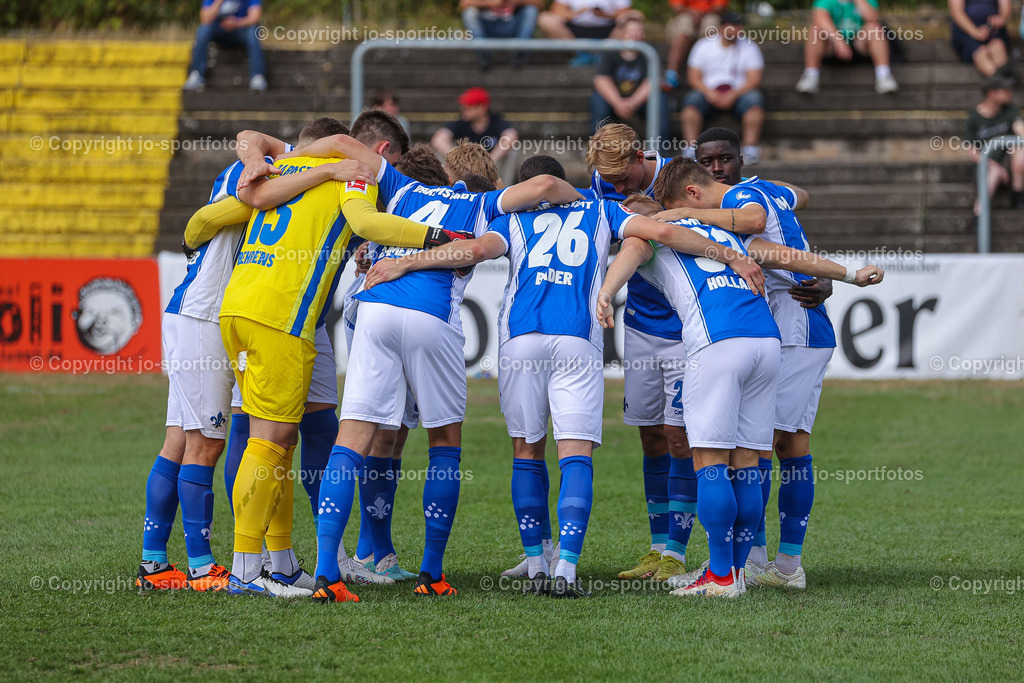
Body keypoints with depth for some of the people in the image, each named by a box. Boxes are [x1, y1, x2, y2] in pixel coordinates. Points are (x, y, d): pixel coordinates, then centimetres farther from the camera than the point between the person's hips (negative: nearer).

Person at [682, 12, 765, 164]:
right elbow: (693, 77, 4)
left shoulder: (749, 48, 8)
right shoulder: (704, 46, 10)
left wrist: (733, 95, -18)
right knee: (692, 100, -30)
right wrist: (709, 93, -16)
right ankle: (691, 148, -37)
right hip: (709, 93, 0)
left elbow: (754, 79, -2)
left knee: (754, 99, -32)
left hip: (738, 93, 0)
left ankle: (750, 149, -36)